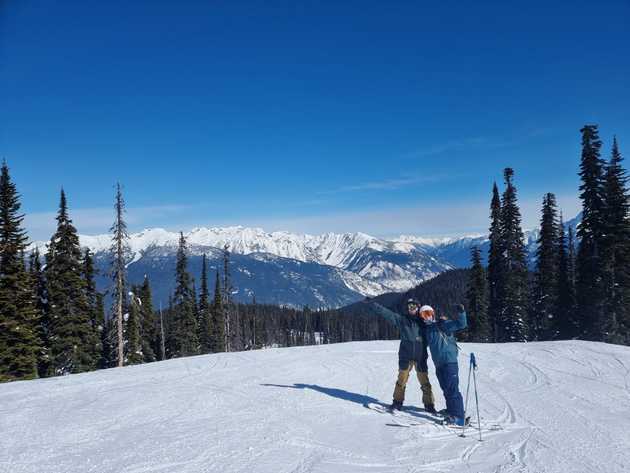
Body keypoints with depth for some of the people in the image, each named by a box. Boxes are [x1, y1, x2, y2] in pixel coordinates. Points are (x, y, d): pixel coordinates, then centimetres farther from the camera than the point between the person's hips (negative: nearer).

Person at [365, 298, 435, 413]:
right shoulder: (402, 319, 3)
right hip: (406, 356, 0)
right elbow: (386, 312, -2)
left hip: (421, 357, 0)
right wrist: (372, 303, -6)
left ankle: (429, 404, 18)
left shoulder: (423, 322, 4)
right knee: (401, 380, 5)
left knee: (425, 382, 4)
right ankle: (398, 402, 20)